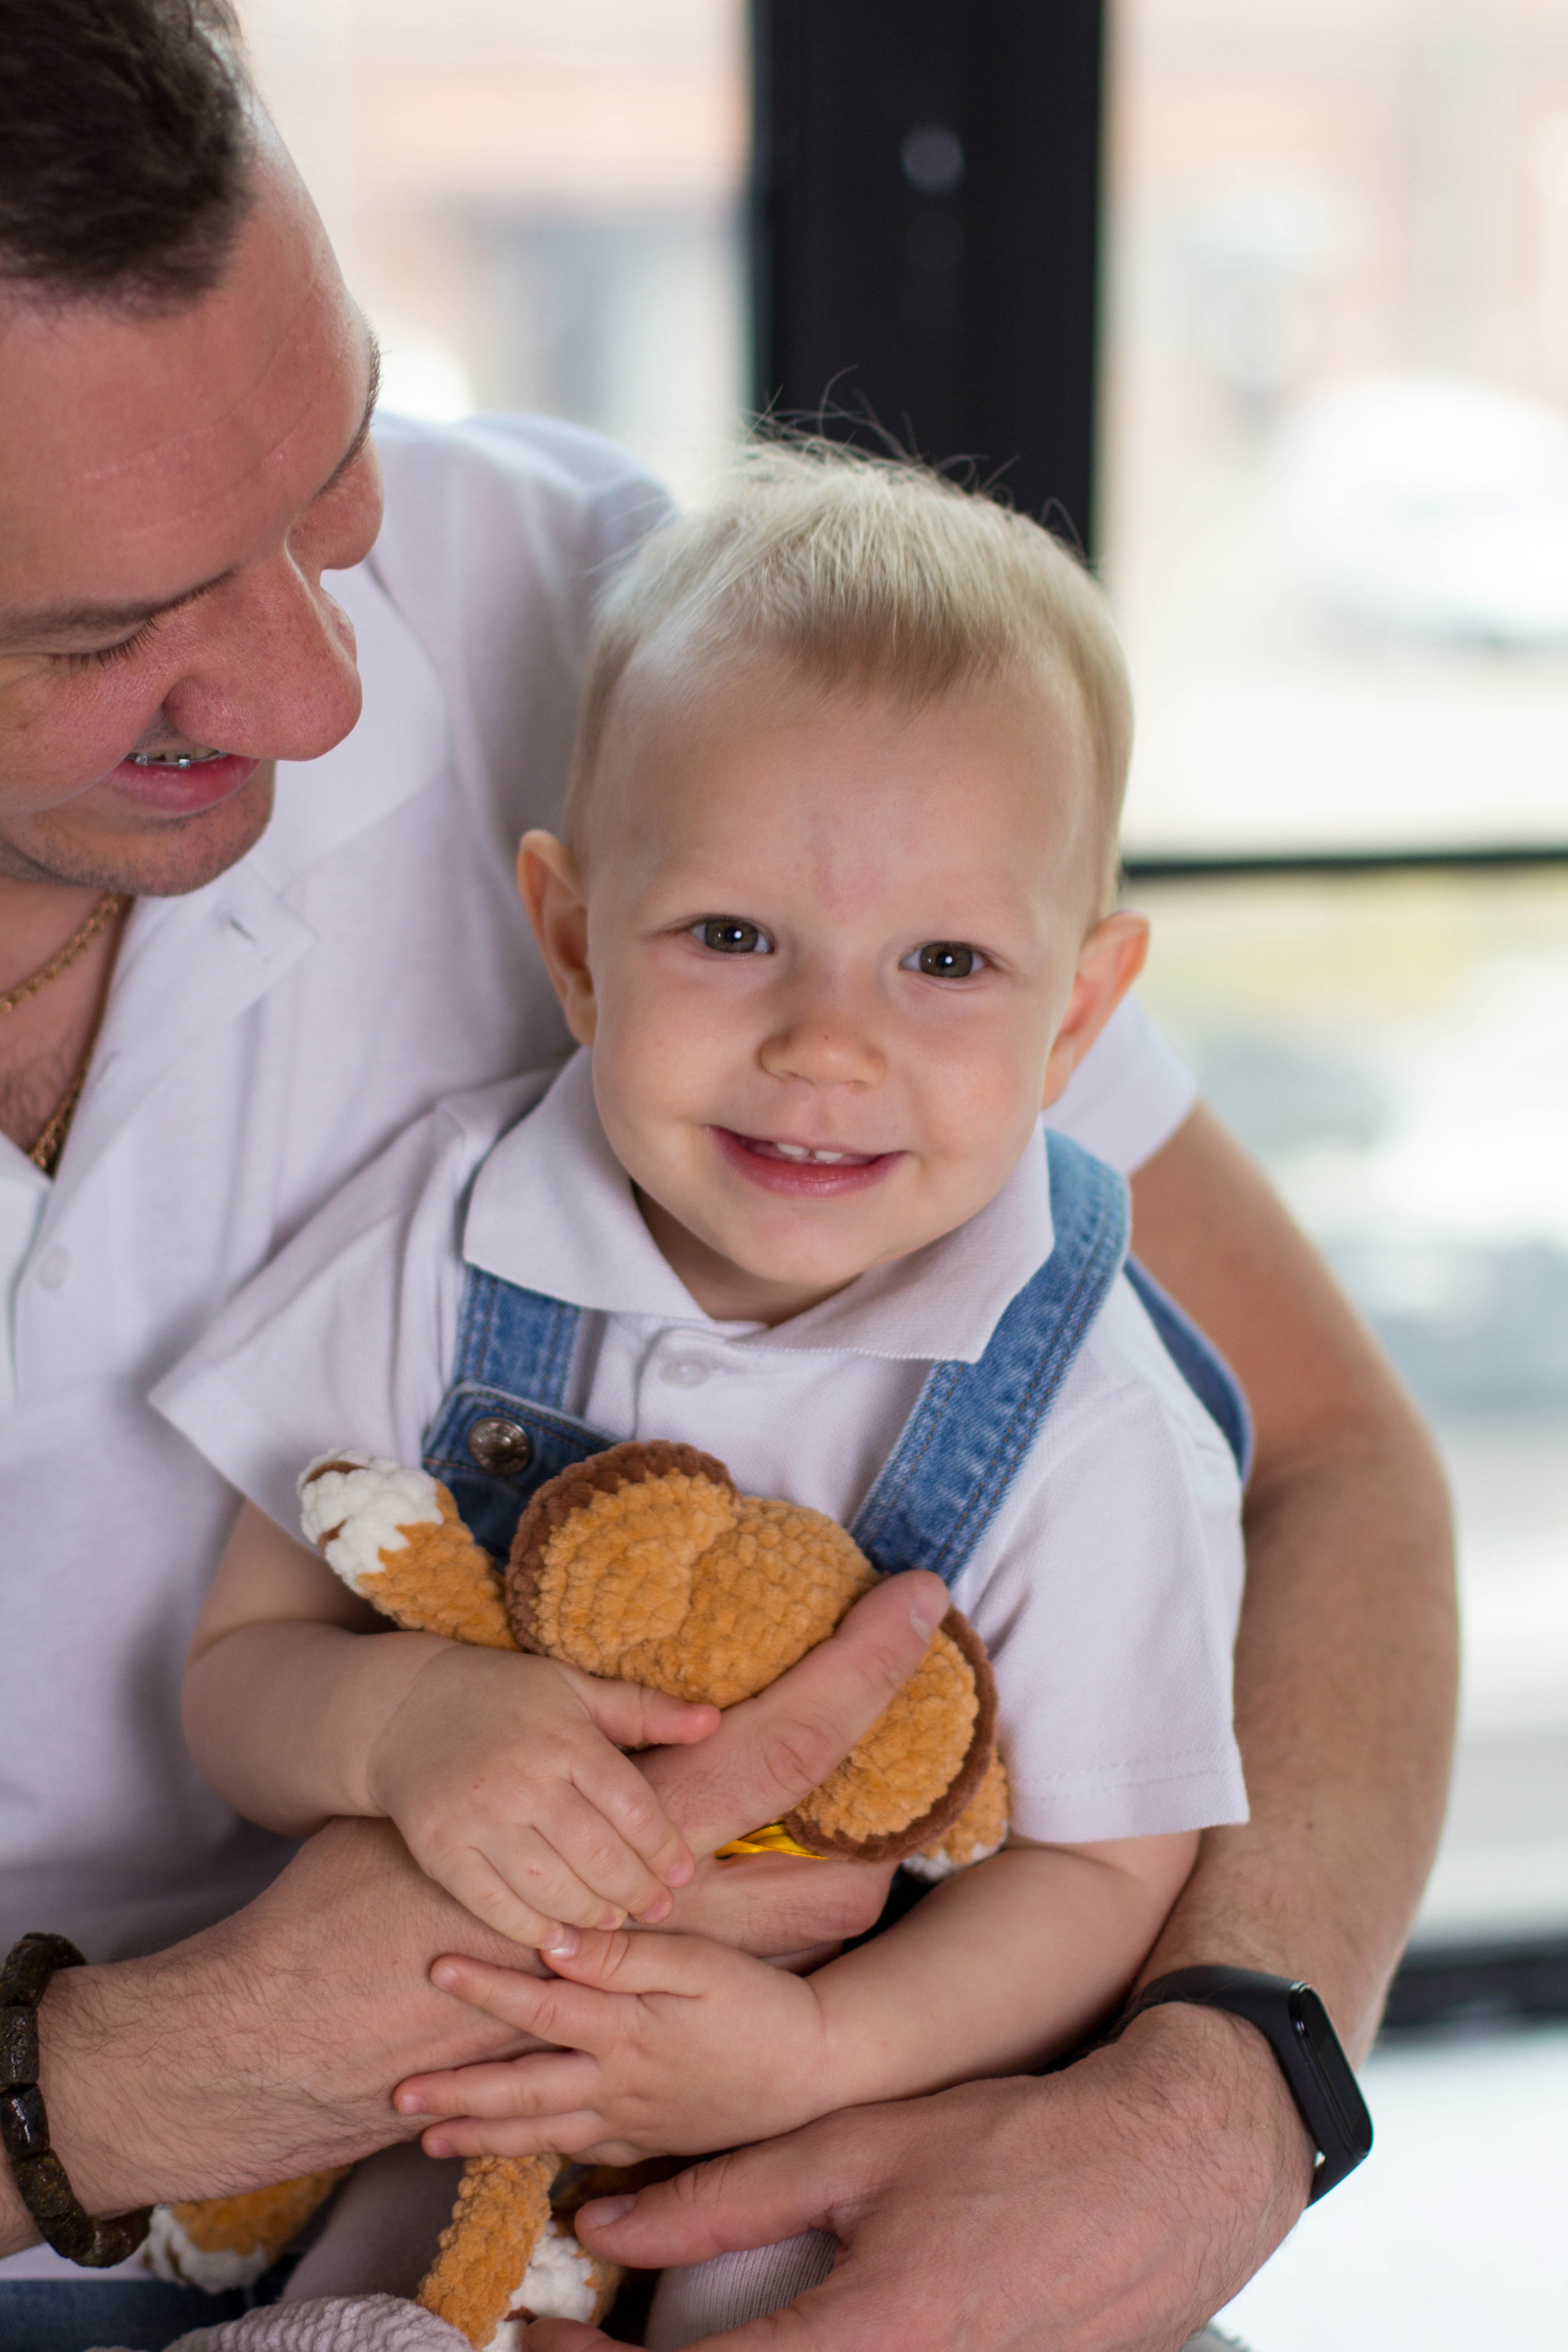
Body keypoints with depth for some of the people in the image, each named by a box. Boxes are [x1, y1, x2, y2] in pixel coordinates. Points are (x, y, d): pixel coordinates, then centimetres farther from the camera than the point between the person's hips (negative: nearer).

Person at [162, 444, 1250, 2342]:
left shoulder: (1089, 1428, -17)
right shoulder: (445, 1237, -10)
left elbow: (1108, 1868, -10)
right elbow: (235, 1677, -4)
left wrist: (818, 2046, -26)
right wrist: (387, 1722, -27)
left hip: (886, 2102, -1)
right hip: (461, 2067, 2)